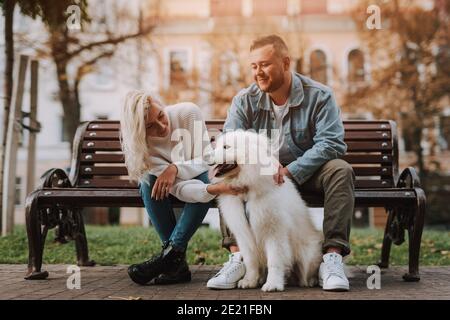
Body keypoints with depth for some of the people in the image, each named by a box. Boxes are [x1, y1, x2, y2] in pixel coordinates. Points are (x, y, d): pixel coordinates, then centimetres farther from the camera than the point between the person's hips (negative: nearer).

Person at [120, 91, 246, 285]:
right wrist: (214, 189, -57)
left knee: (204, 177, -34)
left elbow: (204, 160, -22)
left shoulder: (188, 113, -27)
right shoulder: (143, 145, -29)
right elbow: (179, 188, -38)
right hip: (169, 180, 0)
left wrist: (175, 168, -41)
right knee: (149, 183, -34)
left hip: (198, 174, 1)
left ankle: (169, 253, -34)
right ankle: (177, 261, -33)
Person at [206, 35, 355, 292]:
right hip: (262, 172, 2)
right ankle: (238, 257, -31)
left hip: (306, 172, -2)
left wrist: (290, 171, -31)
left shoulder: (319, 96, -11)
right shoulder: (245, 101, -4)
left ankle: (333, 257, -34)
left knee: (340, 170, -31)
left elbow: (330, 143, -22)